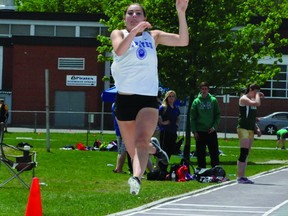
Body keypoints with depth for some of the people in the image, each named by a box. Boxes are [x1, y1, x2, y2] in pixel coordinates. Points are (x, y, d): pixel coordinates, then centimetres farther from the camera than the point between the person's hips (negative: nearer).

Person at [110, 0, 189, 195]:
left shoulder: (153, 36, 12)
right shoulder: (119, 34, 6)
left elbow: (183, 41, 0)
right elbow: (119, 50, -18)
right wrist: (135, 30, -30)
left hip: (148, 99, -1)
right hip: (125, 98, 1)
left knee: (141, 141, -25)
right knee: (132, 150, 10)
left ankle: (136, 179, -45)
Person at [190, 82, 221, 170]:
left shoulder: (213, 100, 3)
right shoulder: (196, 101, 3)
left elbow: (218, 115, 5)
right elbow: (192, 118, 2)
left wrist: (215, 126, -9)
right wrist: (194, 131, -6)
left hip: (211, 131, 0)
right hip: (200, 132, 0)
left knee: (214, 153, 1)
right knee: (200, 154, 4)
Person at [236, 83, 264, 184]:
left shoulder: (252, 100, 20)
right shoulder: (244, 99, -8)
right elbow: (257, 104, -25)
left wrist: (257, 128, 15)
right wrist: (257, 95, -7)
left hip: (250, 129, 9)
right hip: (243, 128, -9)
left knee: (246, 153, 7)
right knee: (244, 152, -14)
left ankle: (242, 176, 8)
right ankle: (240, 177, -15)